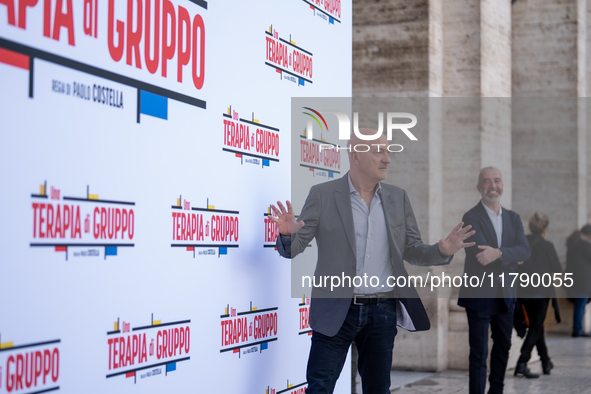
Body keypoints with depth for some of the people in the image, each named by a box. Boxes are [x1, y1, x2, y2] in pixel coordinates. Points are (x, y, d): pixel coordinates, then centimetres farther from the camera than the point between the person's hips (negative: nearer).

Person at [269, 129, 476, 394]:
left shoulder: (397, 198, 8)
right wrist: (287, 234, -27)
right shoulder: (322, 195, -3)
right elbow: (292, 249, -3)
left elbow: (411, 251, 11)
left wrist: (443, 251, -10)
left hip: (383, 312, 3)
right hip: (336, 311, -3)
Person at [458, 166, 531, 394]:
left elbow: (525, 251, -6)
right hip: (479, 296, -6)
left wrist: (498, 253, -22)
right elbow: (479, 255, -20)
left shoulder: (513, 218, 10)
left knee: (503, 347, 17)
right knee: (479, 354, -2)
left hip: (505, 296, 6)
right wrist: (510, 259, -11)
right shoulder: (471, 218, -9)